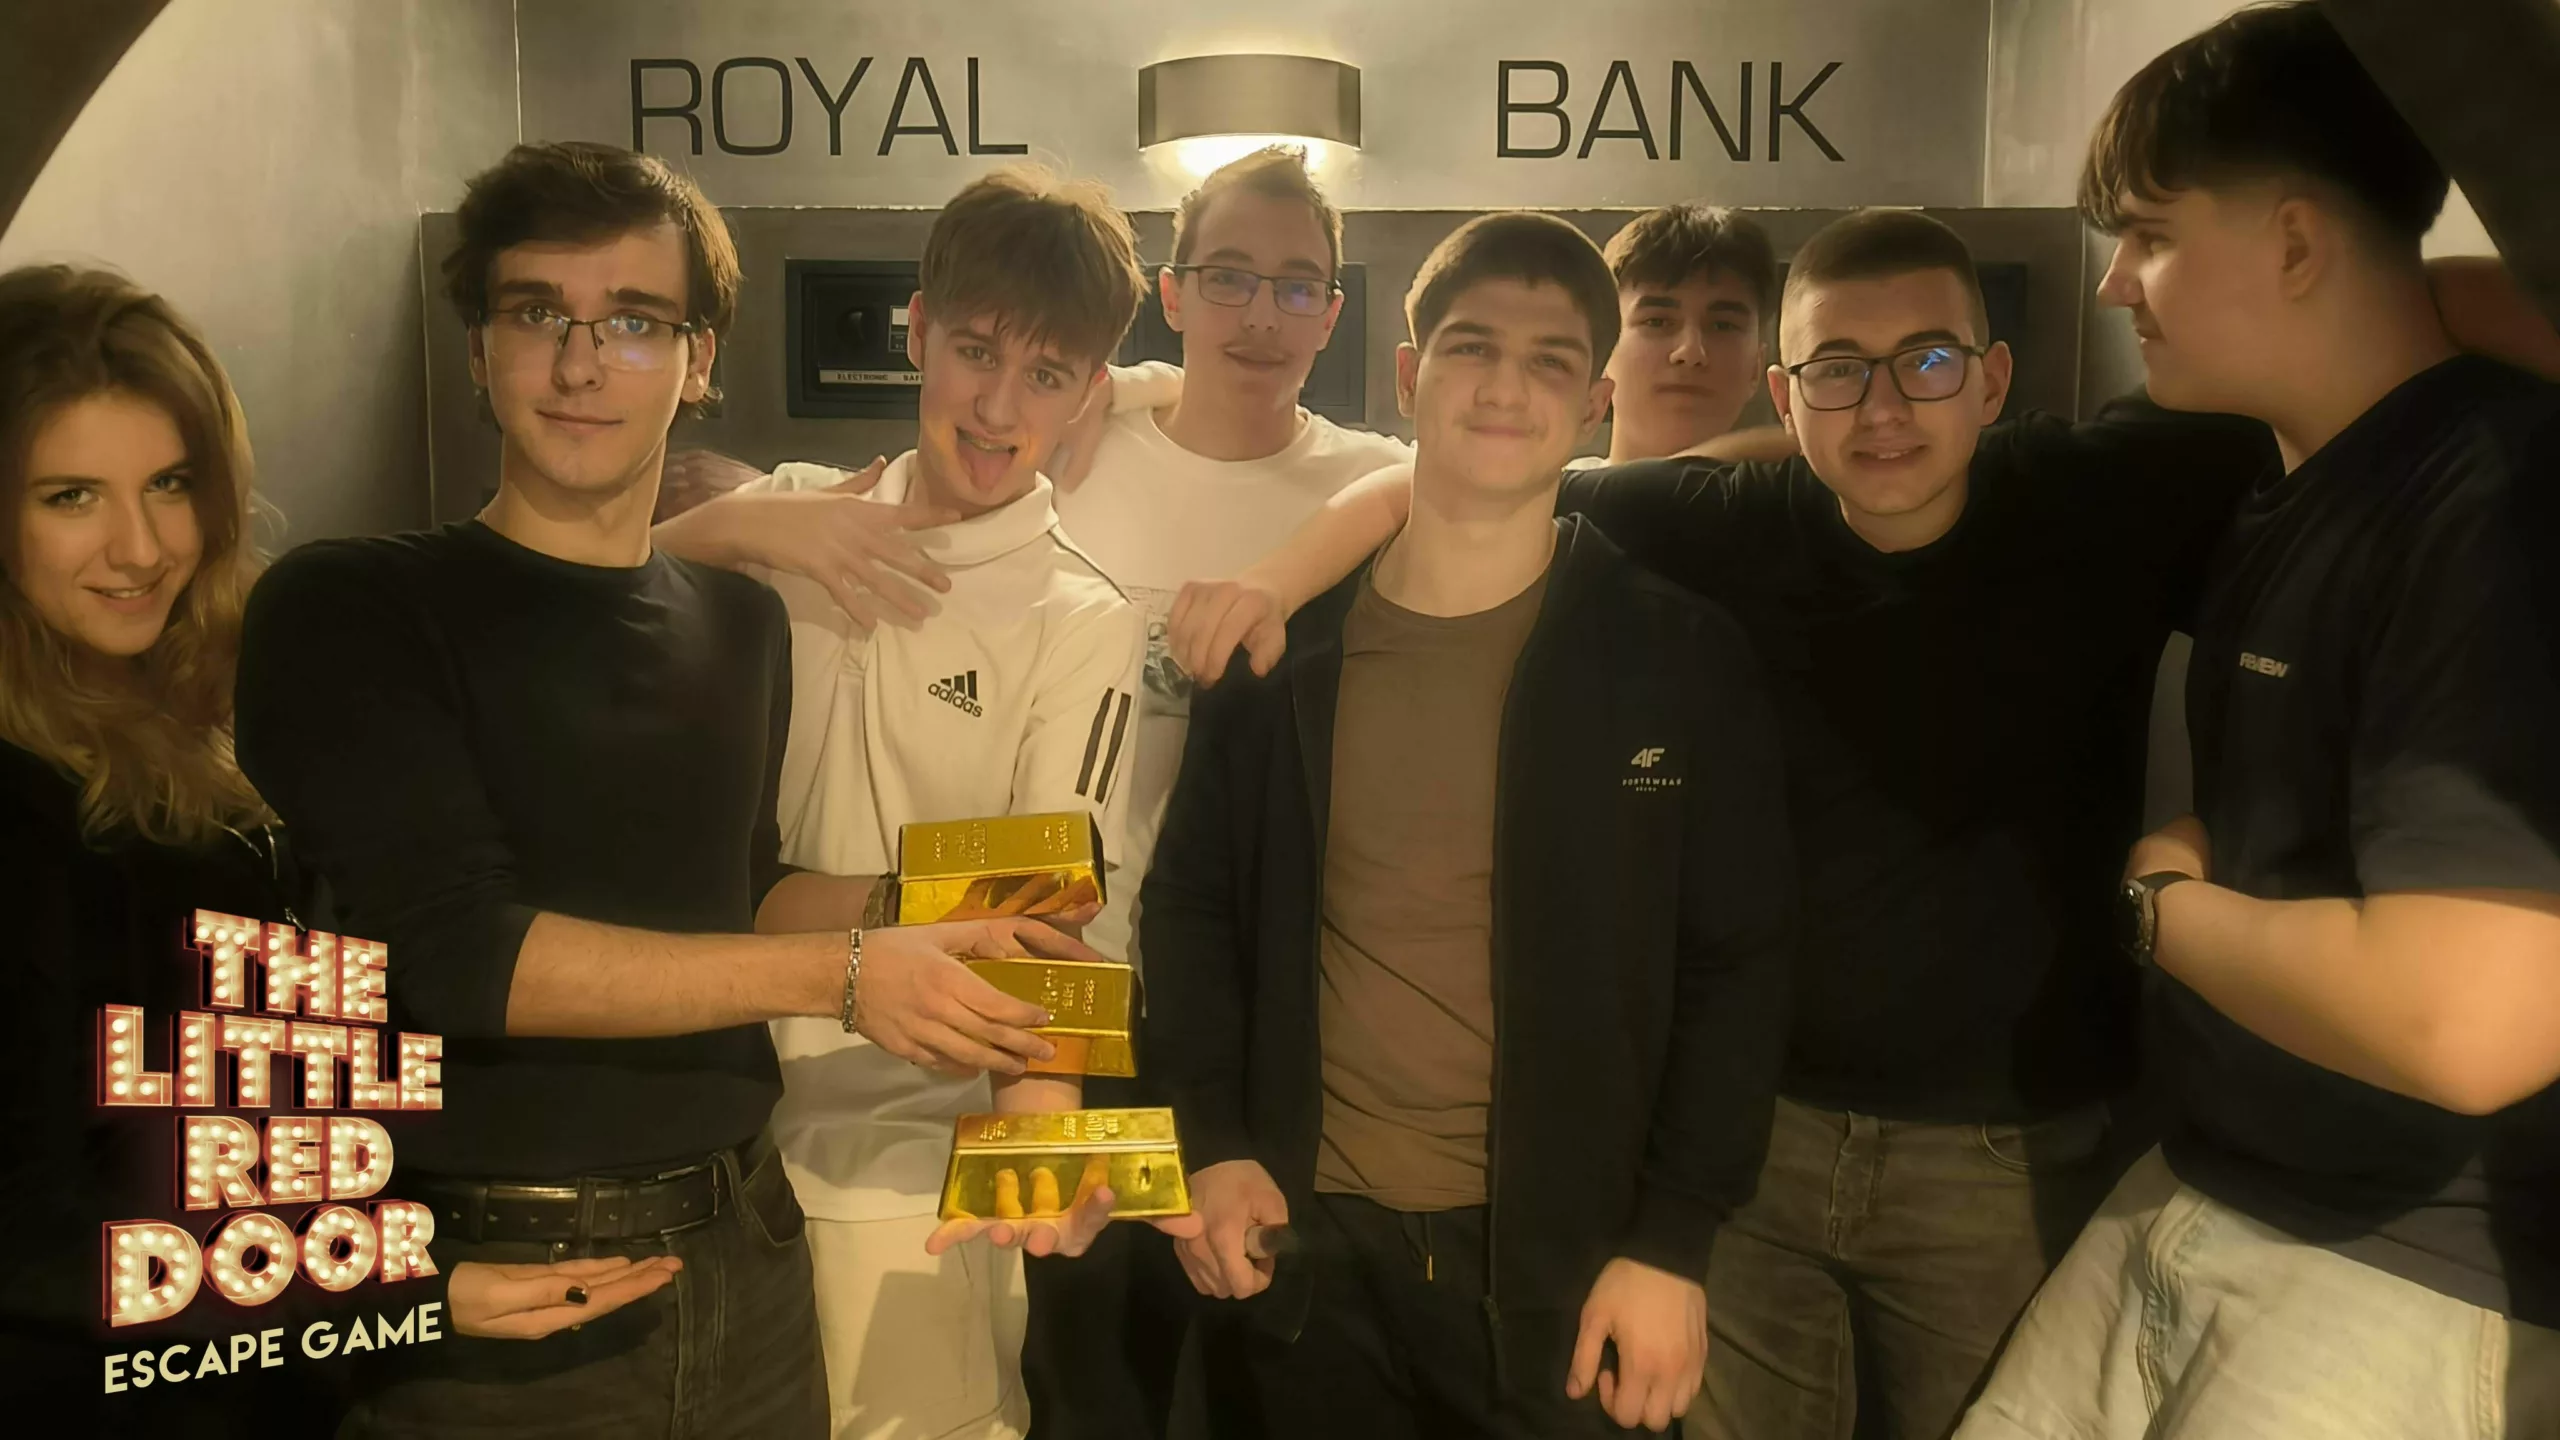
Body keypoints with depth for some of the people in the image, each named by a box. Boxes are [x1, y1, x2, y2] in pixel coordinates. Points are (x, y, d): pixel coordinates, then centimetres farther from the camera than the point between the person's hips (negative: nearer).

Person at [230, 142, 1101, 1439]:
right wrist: (839, 972, -21)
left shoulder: (740, 625, 7)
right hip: (488, 1300, -5)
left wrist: (908, 911, -2)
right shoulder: (345, 611, -10)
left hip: (744, 1265, 5)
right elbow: (454, 950, -19)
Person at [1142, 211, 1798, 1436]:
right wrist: (1214, 1141, -3)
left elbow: (1736, 964, -4)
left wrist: (1675, 1239, -9)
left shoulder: (1680, 659, -5)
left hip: (1564, 1251, -1)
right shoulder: (1281, 644, 0)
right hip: (1318, 1240, 2)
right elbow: (1193, 900, 7)